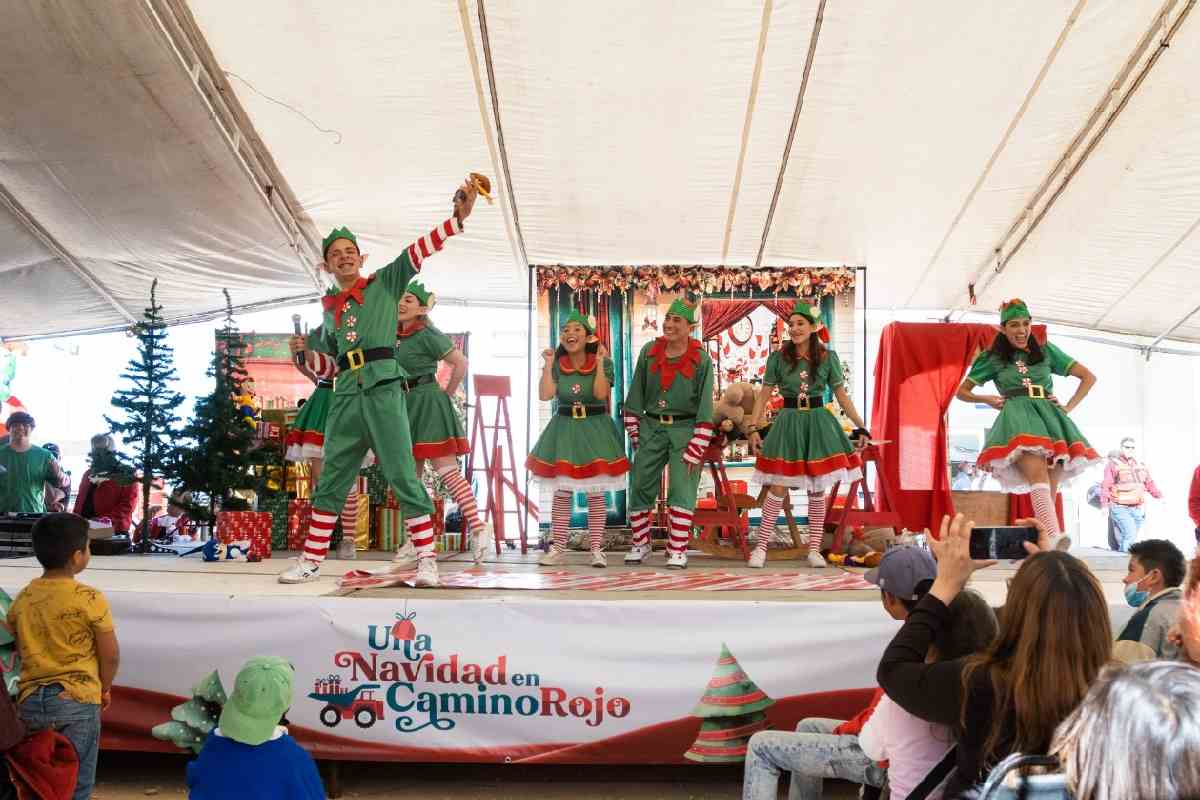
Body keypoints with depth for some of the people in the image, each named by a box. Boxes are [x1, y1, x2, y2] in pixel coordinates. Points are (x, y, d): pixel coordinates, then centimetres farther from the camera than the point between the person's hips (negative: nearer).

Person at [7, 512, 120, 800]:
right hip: (76, 700, -5)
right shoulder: (89, 599, -12)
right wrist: (104, 688, 11)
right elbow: (110, 655, -6)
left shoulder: (21, 600, 3)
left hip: (30, 700, 5)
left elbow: (23, 651, 8)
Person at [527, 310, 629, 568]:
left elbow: (601, 393, -18)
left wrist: (599, 362, -18)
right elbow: (545, 395, -11)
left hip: (595, 429, -2)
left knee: (595, 494, 2)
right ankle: (558, 548, 11)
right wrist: (548, 364, -13)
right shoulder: (557, 364, 2)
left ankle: (596, 549, 8)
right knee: (561, 493, 4)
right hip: (564, 429, 2)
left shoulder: (603, 362, -3)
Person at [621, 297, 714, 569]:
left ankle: (678, 550, 2)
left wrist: (696, 448, -12)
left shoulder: (701, 359, -8)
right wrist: (633, 433, 7)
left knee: (682, 490, -7)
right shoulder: (649, 352, 1)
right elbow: (636, 394, 9)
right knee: (640, 486, 6)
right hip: (651, 427, 4)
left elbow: (705, 405, -8)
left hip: (685, 429, -3)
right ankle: (640, 543, 23)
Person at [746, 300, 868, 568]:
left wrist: (861, 427, 4)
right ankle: (761, 546, 4)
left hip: (818, 423, 1)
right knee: (778, 487, -5)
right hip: (788, 422, -1)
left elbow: (842, 395, 6)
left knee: (818, 488, 4)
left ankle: (814, 549, 13)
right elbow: (764, 395, 2)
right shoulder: (778, 358, 0)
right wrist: (754, 428, -5)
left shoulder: (828, 358, 1)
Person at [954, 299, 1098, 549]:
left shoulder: (1046, 351, 22)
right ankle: (1054, 537, -49)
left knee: (1049, 489, -10)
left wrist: (1069, 407, 11)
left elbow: (1088, 377, 23)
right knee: (1038, 474, -30)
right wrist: (987, 399, 7)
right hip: (1018, 418, -3)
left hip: (1050, 418, 3)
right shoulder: (993, 359, 19)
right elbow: (962, 391, 25)